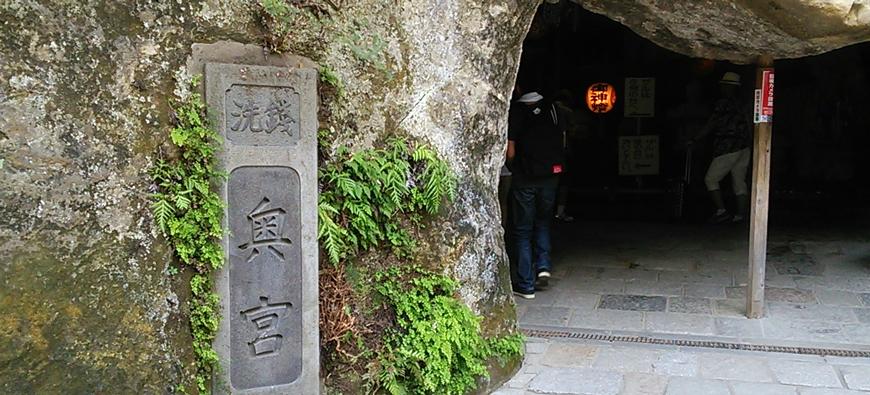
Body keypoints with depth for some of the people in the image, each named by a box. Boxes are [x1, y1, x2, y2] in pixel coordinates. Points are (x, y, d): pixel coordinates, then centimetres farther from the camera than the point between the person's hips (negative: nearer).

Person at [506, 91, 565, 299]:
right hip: (550, 176, 3)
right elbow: (563, 143, 7)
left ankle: (526, 285, 6)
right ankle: (543, 266, 8)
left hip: (525, 178, -3)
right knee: (543, 222, 24)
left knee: (523, 230, 6)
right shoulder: (553, 110, 2)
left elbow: (510, 153, -7)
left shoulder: (517, 114, -7)